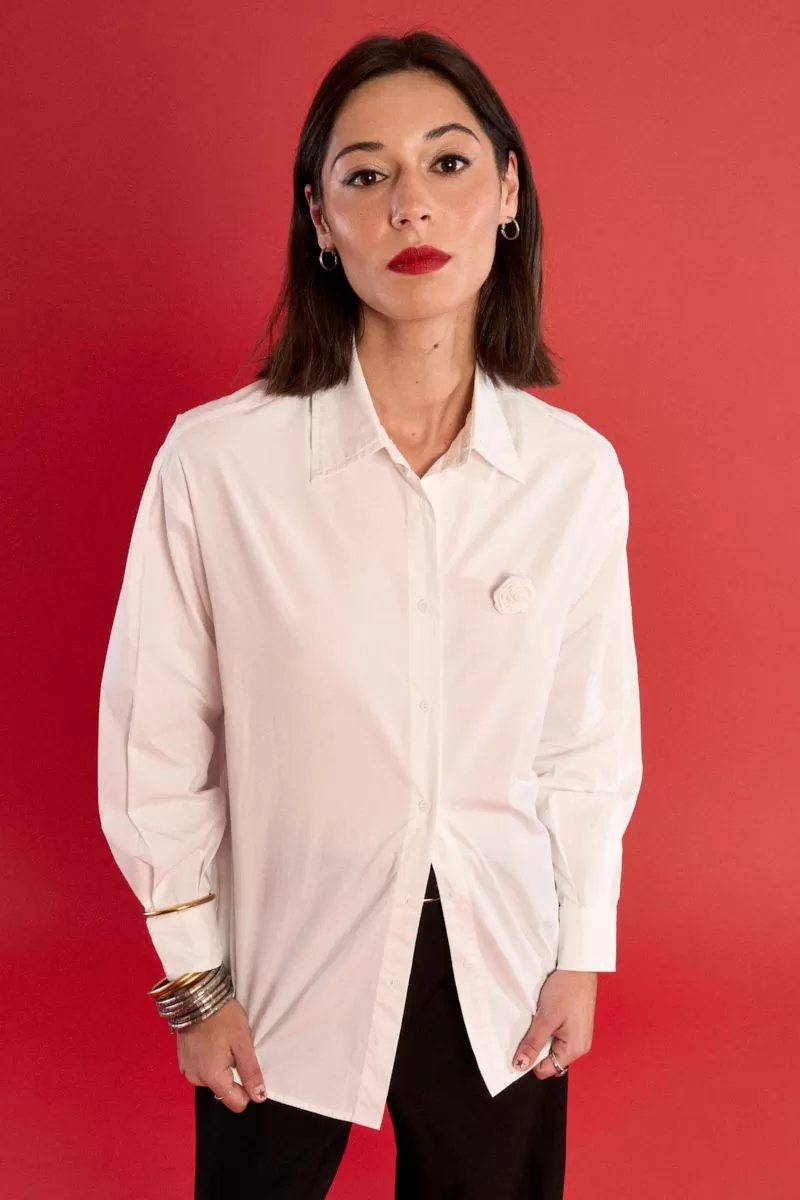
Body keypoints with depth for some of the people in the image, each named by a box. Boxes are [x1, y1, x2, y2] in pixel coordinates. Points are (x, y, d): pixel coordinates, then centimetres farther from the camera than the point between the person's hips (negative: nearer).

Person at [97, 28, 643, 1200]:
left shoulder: (577, 469, -9)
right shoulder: (215, 461, -18)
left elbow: (591, 741, 1)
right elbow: (157, 748, -8)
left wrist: (583, 955, 4)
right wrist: (194, 983, -2)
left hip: (498, 975, 2)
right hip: (287, 972, -1)